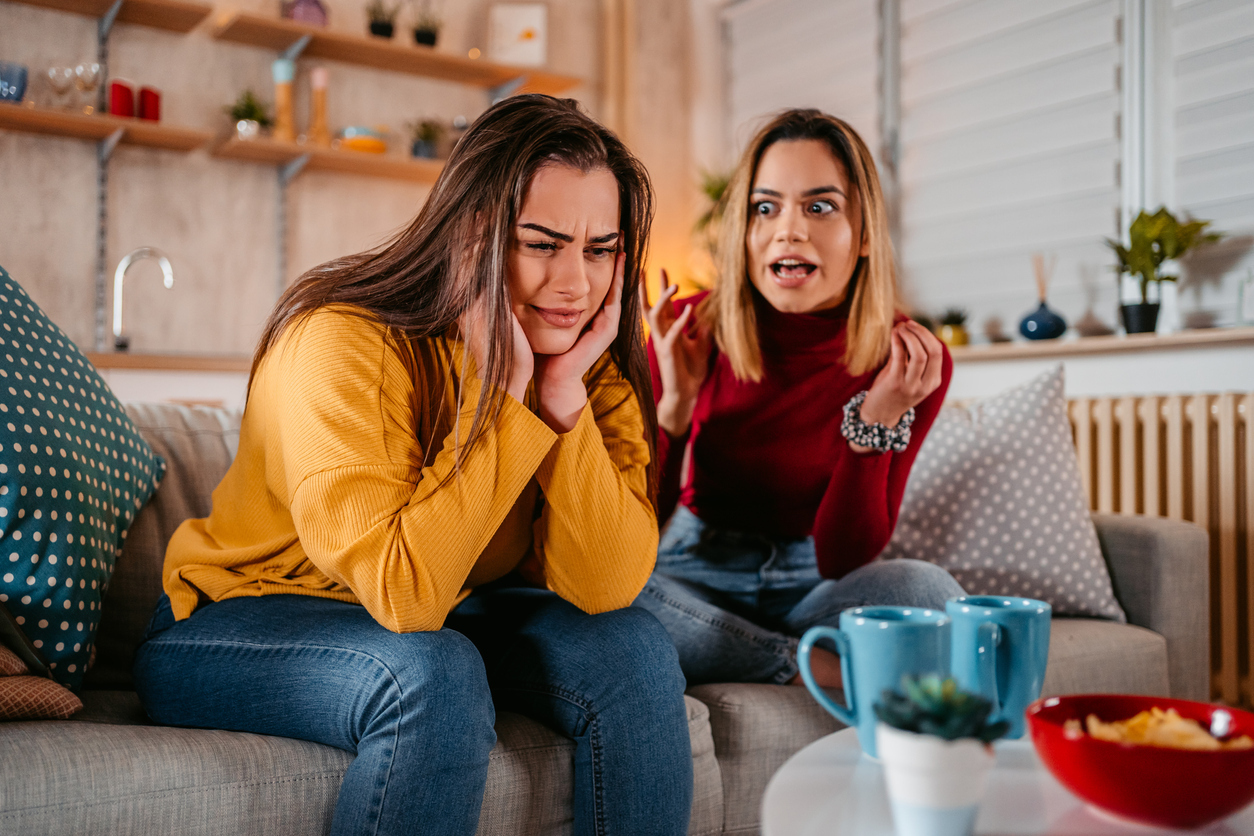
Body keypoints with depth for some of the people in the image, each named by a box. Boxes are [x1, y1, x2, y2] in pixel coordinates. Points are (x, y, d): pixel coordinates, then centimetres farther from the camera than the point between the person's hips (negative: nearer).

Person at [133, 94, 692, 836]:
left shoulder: (592, 362, -8)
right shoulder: (342, 342, -26)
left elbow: (606, 588, -17)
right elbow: (404, 592, -33)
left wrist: (565, 393, -26)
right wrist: (501, 388, -32)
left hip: (448, 614, 5)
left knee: (633, 649, -16)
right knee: (434, 677, -33)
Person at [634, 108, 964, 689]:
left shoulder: (911, 360, -12)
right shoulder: (689, 331, -12)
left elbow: (841, 562, -12)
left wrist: (876, 420, -24)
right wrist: (675, 402, -25)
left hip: (811, 588, -1)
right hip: (696, 577, 1)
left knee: (924, 589, -32)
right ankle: (805, 666, -17)